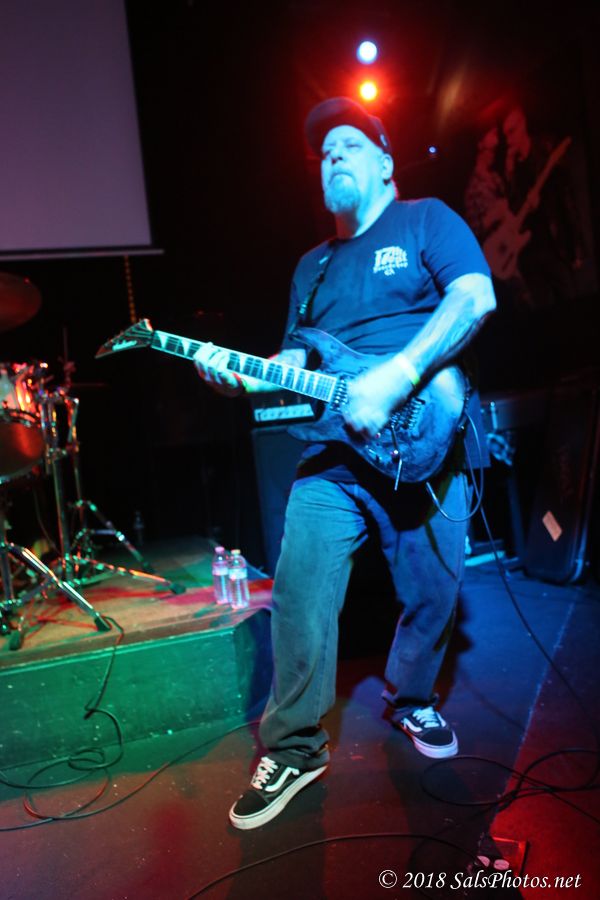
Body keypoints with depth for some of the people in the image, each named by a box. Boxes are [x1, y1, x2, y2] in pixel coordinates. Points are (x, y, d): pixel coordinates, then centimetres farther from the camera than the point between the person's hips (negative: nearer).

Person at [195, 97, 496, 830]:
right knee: (300, 597, -4)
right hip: (334, 450, 4)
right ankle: (293, 748, 14)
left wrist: (395, 377, -22)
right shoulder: (312, 266, 22)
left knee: (433, 594, 7)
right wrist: (241, 376, -1)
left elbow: (476, 297, -10)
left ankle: (411, 701, 36)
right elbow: (294, 360, 20)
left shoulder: (426, 220, 7)